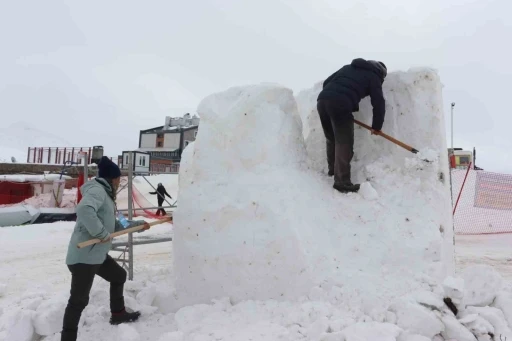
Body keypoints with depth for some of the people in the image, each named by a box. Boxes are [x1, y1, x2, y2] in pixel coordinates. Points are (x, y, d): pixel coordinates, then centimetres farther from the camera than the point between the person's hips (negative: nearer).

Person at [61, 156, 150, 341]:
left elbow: (116, 226, 25)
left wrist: (137, 225, 27)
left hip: (97, 254, 11)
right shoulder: (97, 190, -13)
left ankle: (118, 314, 42)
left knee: (119, 276, 26)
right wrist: (101, 233, -28)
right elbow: (84, 209, -35)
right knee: (79, 300, -7)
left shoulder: (105, 194, 18)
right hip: (84, 256, -11)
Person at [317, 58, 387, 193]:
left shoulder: (348, 67, 33)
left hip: (322, 100, 7)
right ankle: (342, 182, 0)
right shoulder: (373, 77, 16)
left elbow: (326, 82, 28)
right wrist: (377, 126, 21)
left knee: (331, 139, 23)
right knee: (344, 144, -1)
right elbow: (379, 103, 11)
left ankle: (332, 169, 38)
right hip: (340, 106, -7)